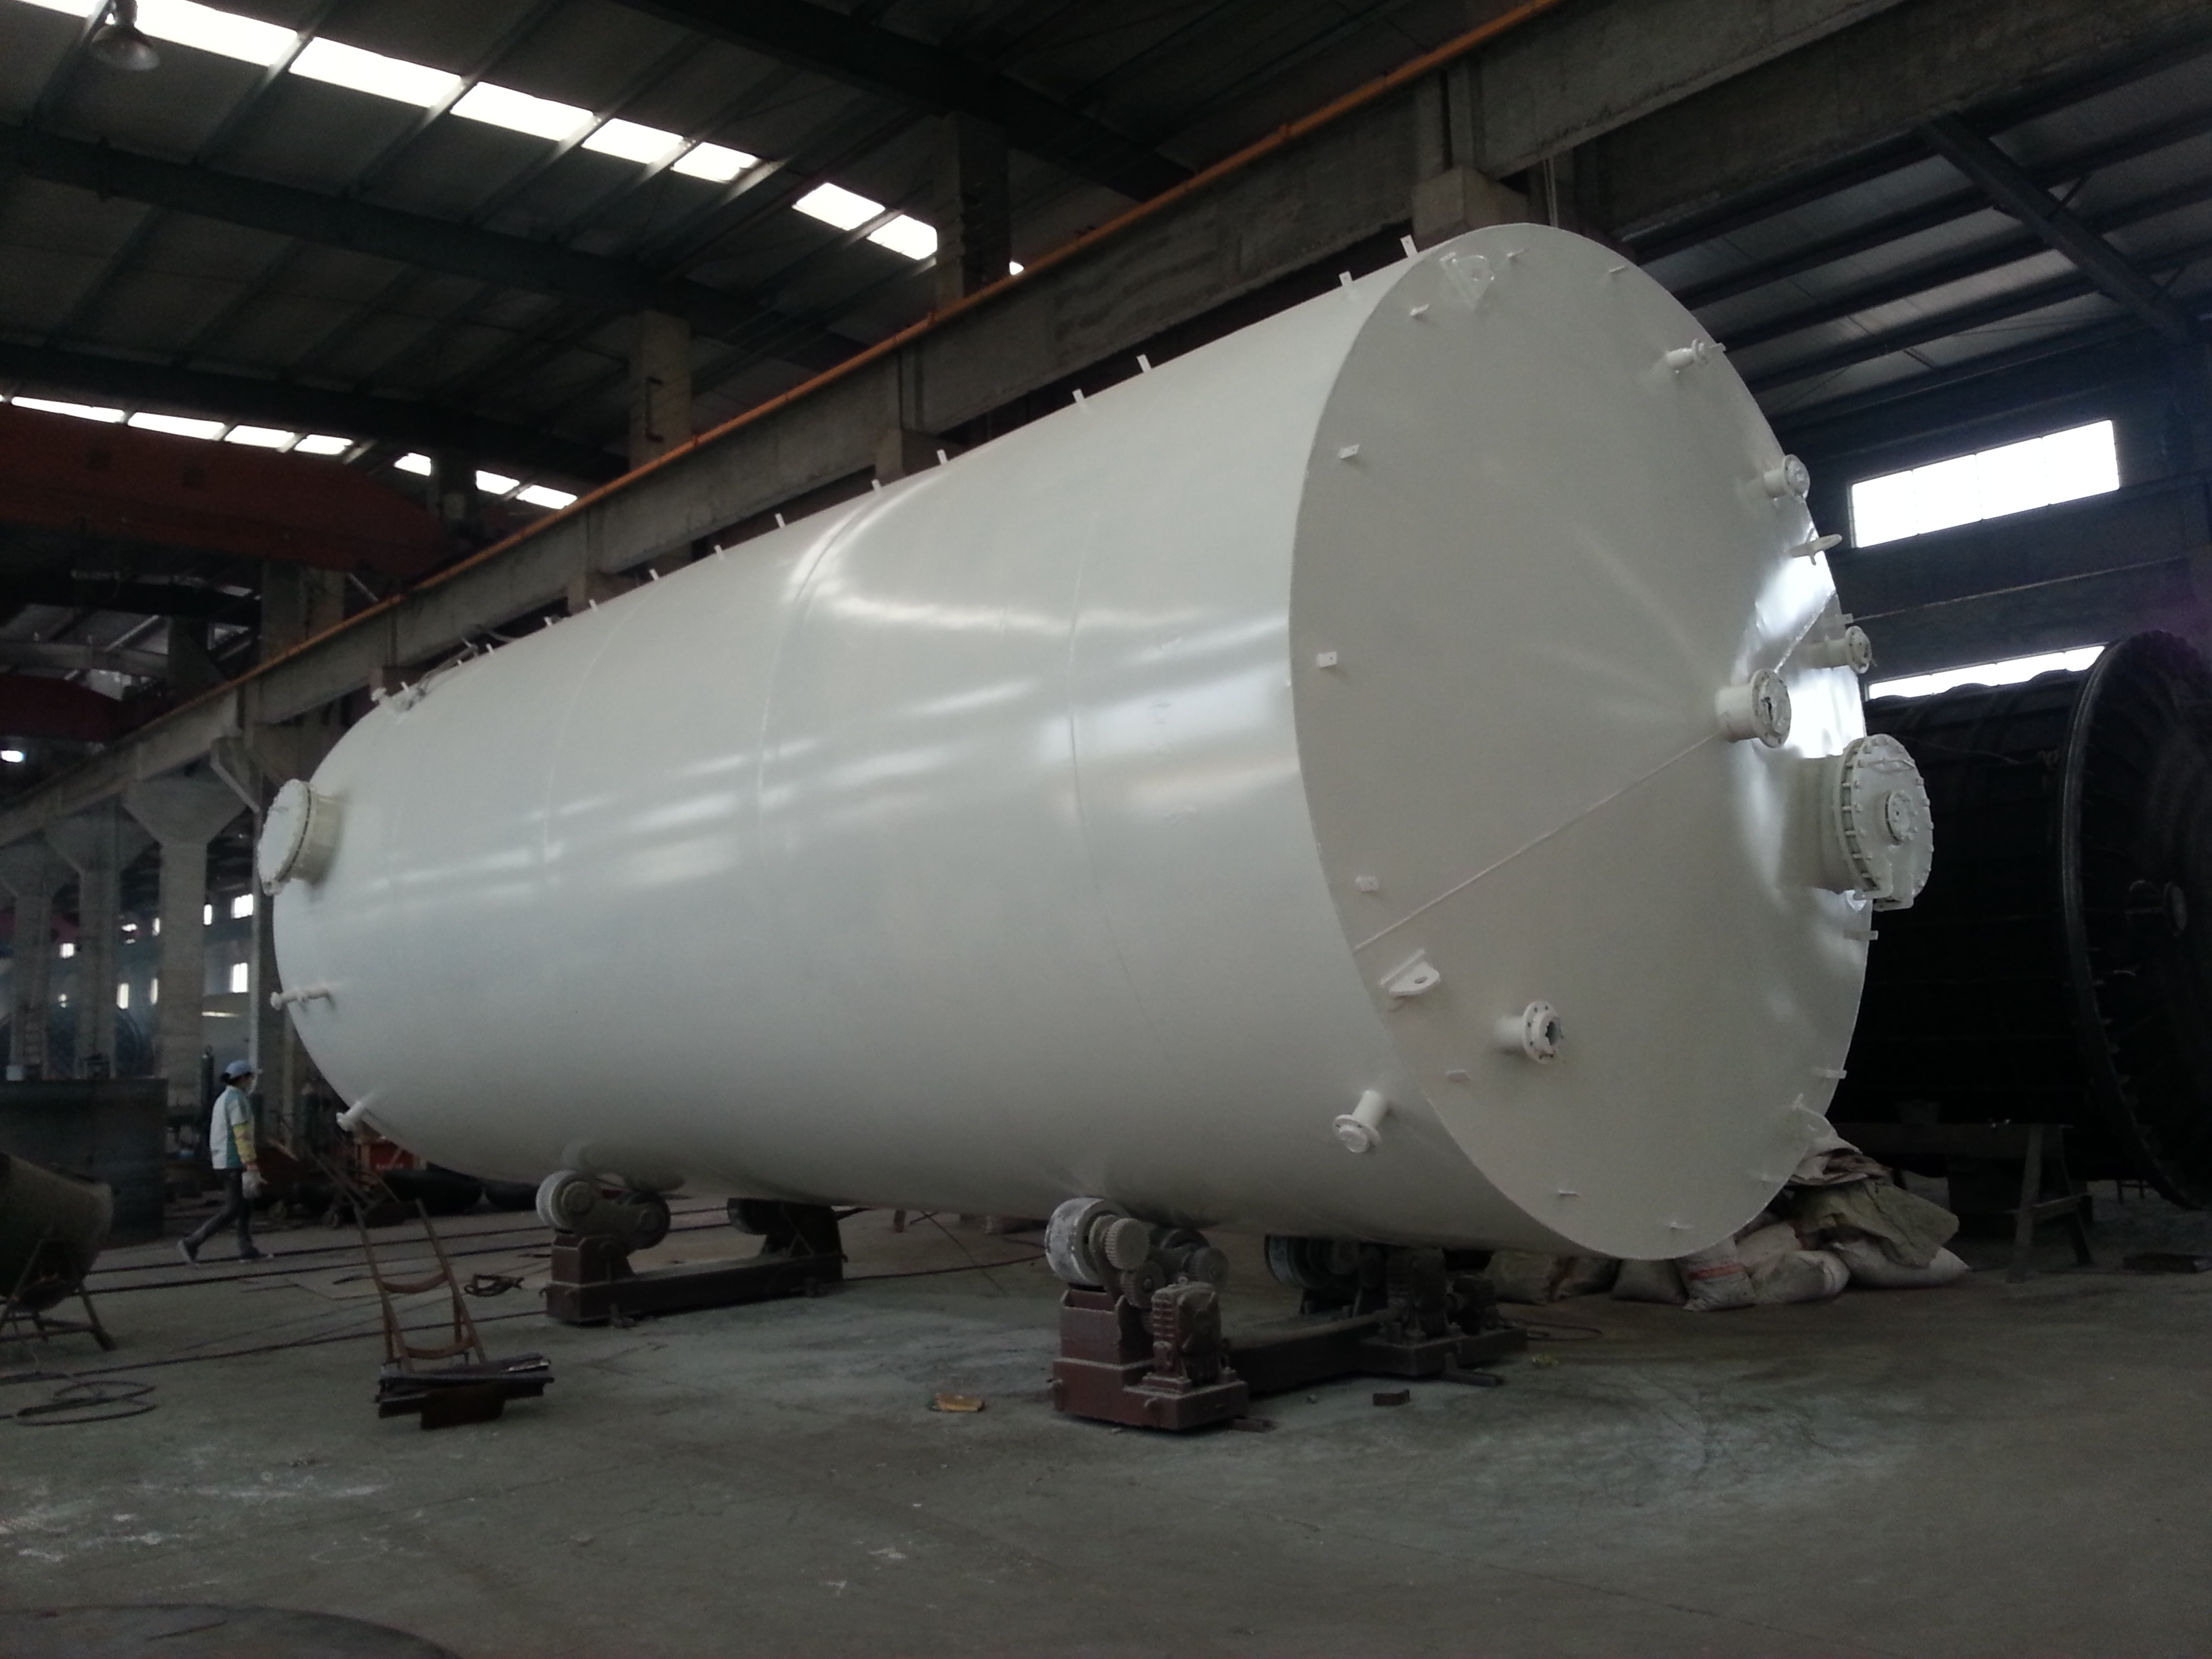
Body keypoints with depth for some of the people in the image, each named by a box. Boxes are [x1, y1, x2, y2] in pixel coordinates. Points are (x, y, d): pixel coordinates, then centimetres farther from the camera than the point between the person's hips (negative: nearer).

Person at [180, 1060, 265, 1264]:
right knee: (232, 1209, -7)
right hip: (234, 1162, -10)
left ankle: (247, 1250, 12)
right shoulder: (237, 1099, -15)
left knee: (245, 1204, 12)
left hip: (222, 1161, 10)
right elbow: (242, 1135, -21)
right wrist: (251, 1166, -23)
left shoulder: (223, 1098, 16)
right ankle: (192, 1242, -10)